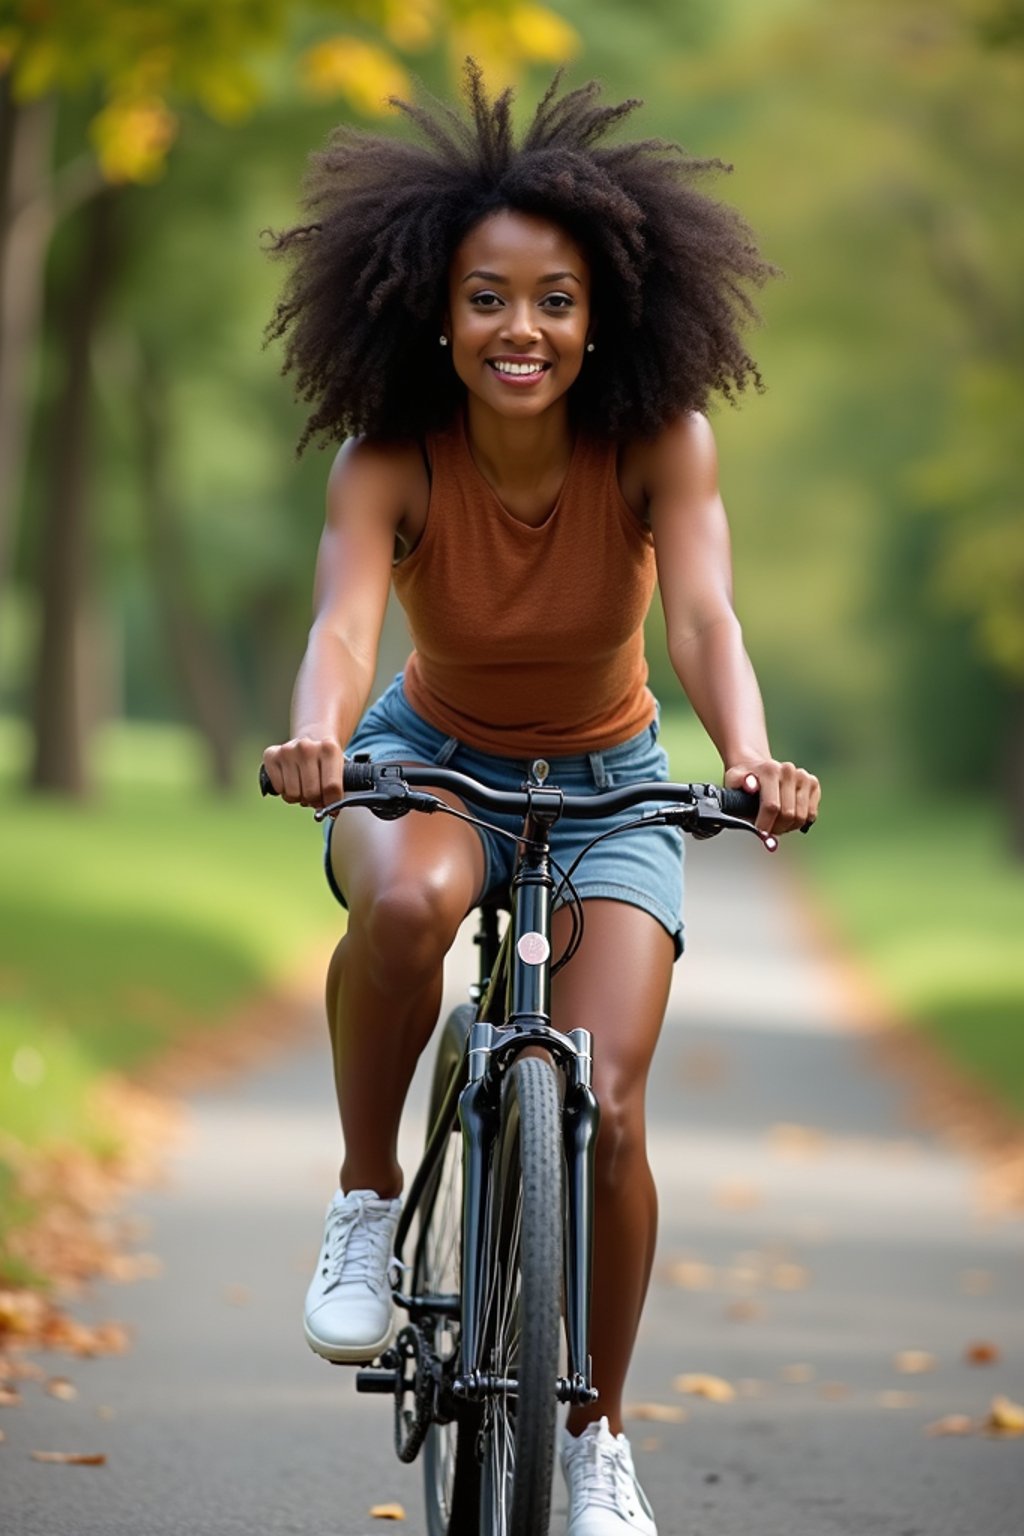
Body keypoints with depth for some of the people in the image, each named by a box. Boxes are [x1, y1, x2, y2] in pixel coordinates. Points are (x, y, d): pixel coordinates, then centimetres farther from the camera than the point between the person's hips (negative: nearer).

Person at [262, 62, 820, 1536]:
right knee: (407, 899, -38)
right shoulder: (389, 458, -23)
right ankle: (368, 1197, -14)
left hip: (608, 785, 1)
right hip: (434, 759, -1)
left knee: (601, 1107, -15)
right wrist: (316, 736, -61)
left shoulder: (659, 439, -22)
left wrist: (752, 757, -55)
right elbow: (345, 615, -38)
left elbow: (703, 613, -35)